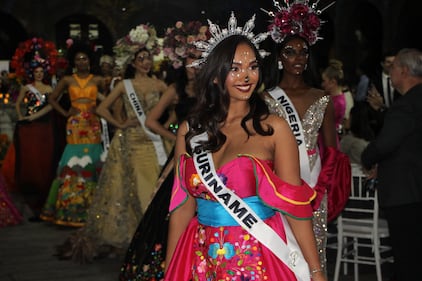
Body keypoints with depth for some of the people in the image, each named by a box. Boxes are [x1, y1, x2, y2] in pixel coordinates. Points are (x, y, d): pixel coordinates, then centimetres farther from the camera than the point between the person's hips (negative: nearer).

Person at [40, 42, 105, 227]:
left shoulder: (97, 80, 7)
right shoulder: (67, 80, 7)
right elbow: (52, 99, 14)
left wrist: (100, 109, -9)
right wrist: (65, 113, 4)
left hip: (92, 126, 0)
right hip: (75, 126, 0)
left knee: (92, 163, 0)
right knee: (73, 164, -4)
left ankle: (91, 208, 5)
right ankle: (72, 209, 1)